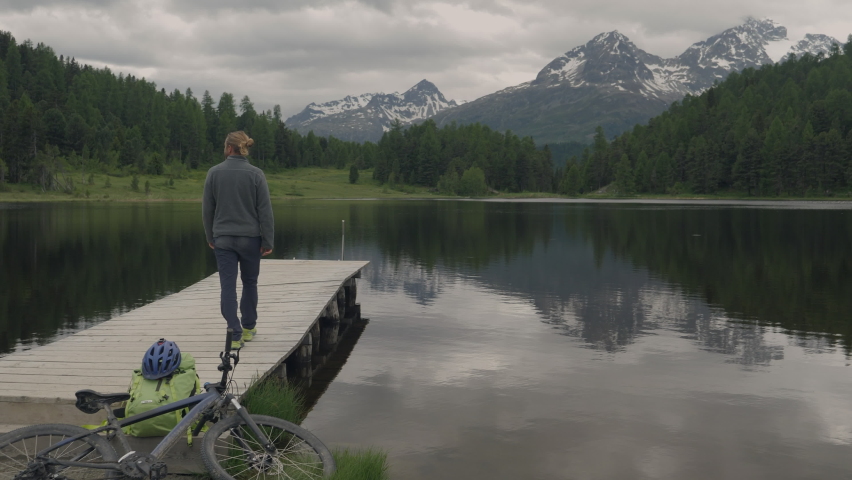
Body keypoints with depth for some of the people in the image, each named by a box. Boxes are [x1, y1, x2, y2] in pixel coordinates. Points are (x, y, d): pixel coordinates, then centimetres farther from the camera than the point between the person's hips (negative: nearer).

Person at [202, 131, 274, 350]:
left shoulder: (214, 173, -3)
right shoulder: (255, 174, -7)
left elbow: (207, 209, 3)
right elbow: (265, 210, -7)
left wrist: (210, 237, 15)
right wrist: (267, 241, 0)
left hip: (223, 239, 0)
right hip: (250, 238, 0)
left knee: (228, 286, 0)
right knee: (249, 282, 17)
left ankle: (235, 334, -8)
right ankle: (248, 327, 27)